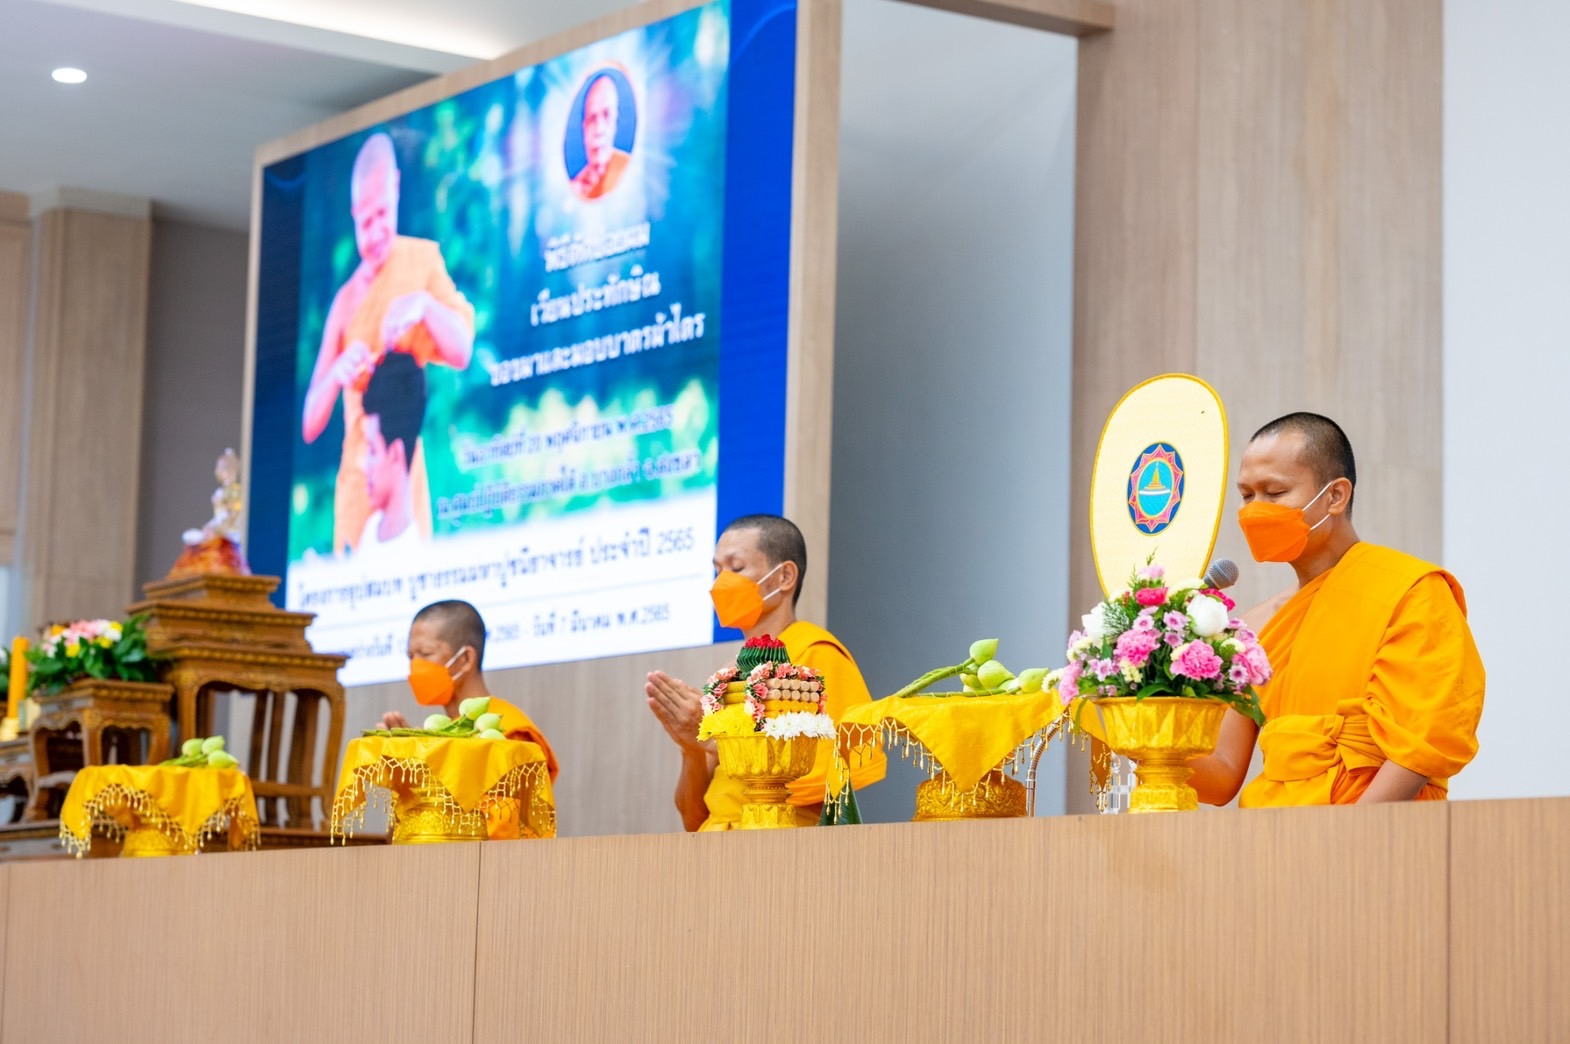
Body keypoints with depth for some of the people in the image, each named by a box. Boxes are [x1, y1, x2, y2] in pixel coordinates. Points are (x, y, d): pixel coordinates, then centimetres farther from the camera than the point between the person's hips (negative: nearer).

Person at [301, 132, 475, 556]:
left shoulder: (423, 259, 5)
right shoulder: (345, 300, 13)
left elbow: (462, 349, -8)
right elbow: (310, 424, 9)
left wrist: (426, 305, -25)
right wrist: (336, 374, -12)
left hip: (403, 471, -3)